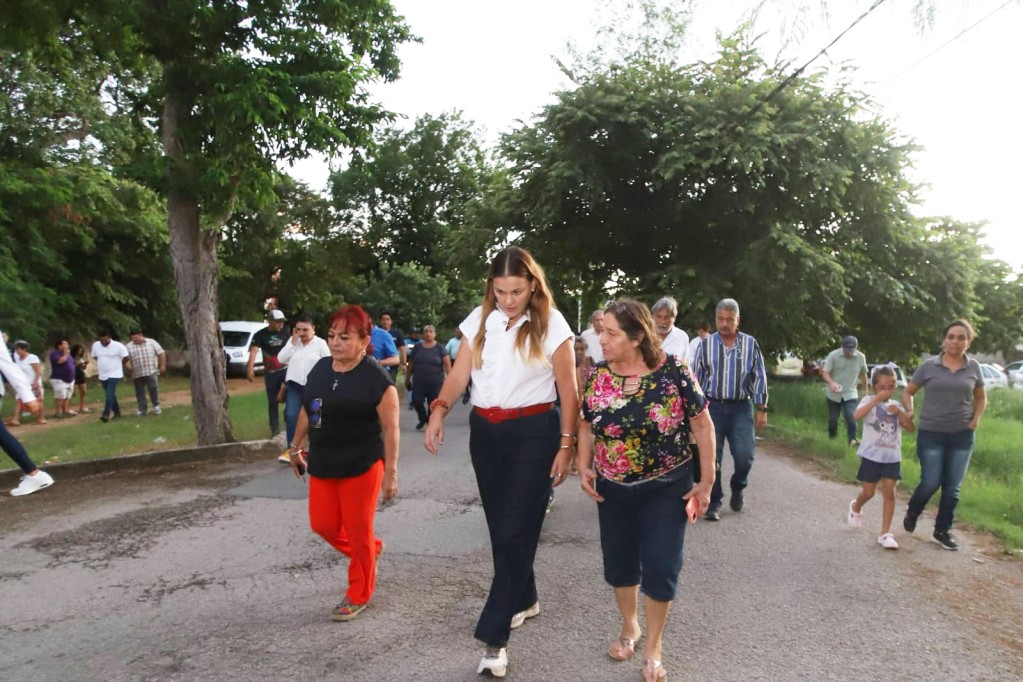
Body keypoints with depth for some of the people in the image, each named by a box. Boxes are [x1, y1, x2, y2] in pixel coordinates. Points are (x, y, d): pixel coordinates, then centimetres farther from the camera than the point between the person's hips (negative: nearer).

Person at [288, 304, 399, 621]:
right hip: (322, 464, 7)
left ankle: (358, 596, 25)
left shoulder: (376, 377, -15)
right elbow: (306, 410, 17)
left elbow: (390, 427, -14)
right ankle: (371, 550, 39)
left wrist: (391, 471, -15)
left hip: (361, 467, -6)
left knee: (358, 531, 5)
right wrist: (296, 446, 21)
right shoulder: (320, 367, 5)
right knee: (323, 525, 11)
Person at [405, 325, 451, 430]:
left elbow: (447, 365, -8)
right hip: (419, 382, 2)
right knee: (417, 401, -12)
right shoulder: (417, 347, 6)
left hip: (435, 383, -2)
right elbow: (411, 364, 12)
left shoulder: (440, 348, -1)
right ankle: (423, 418, 17)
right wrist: (407, 378, 12)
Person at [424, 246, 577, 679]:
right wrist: (439, 410, -16)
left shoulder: (551, 325, -8)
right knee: (501, 526, 15)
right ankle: (524, 599, 37)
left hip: (533, 433, -5)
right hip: (484, 431, 5)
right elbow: (460, 373, 1)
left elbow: (568, 390, -6)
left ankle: (494, 636, 1)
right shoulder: (479, 320, 3)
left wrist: (567, 444, -9)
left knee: (515, 529, -6)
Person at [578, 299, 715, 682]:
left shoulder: (673, 371, -17)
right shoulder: (597, 375, -7)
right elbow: (586, 425, 6)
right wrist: (584, 467, -9)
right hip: (613, 488, 3)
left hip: (666, 488, -3)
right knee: (618, 561, 13)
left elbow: (702, 424, -10)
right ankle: (629, 628, 40)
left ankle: (653, 646, 24)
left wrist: (706, 482, -9)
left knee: (661, 566, 0)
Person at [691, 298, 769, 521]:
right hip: (712, 406, 0)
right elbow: (696, 377, 7)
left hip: (741, 408, 0)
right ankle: (714, 501, 14)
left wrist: (761, 409, 2)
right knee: (711, 456, 0)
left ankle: (738, 488, 23)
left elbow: (760, 377, 5)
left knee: (744, 454, -8)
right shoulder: (706, 344, 2)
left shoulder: (750, 343, 1)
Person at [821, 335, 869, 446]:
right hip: (834, 393, 0)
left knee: (851, 416, -18)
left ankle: (852, 439, -16)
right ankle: (832, 437, 32)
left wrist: (865, 390, 17)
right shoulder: (833, 355, -14)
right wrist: (831, 382, -35)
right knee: (833, 418, 10)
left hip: (850, 393, 1)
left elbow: (863, 374, 10)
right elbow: (825, 373, -14)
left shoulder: (861, 357, -6)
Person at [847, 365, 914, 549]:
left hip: (892, 456, 3)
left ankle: (886, 533, 2)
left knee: (889, 493, -2)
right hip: (871, 455, -3)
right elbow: (857, 415, -27)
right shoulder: (869, 400, -6)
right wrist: (876, 399, -28)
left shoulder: (896, 405, 8)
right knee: (868, 492, 6)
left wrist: (900, 413, -15)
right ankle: (856, 508, 39)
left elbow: (911, 427, 0)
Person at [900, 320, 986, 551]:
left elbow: (981, 398, 15)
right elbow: (908, 392, 6)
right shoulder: (929, 365, -4)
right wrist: (909, 411, -10)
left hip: (962, 436, 2)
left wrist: (976, 417, -1)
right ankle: (912, 512, 26)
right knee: (931, 483, -4)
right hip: (930, 434, -2)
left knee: (952, 488, 8)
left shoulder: (973, 367, 1)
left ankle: (942, 531, 24)